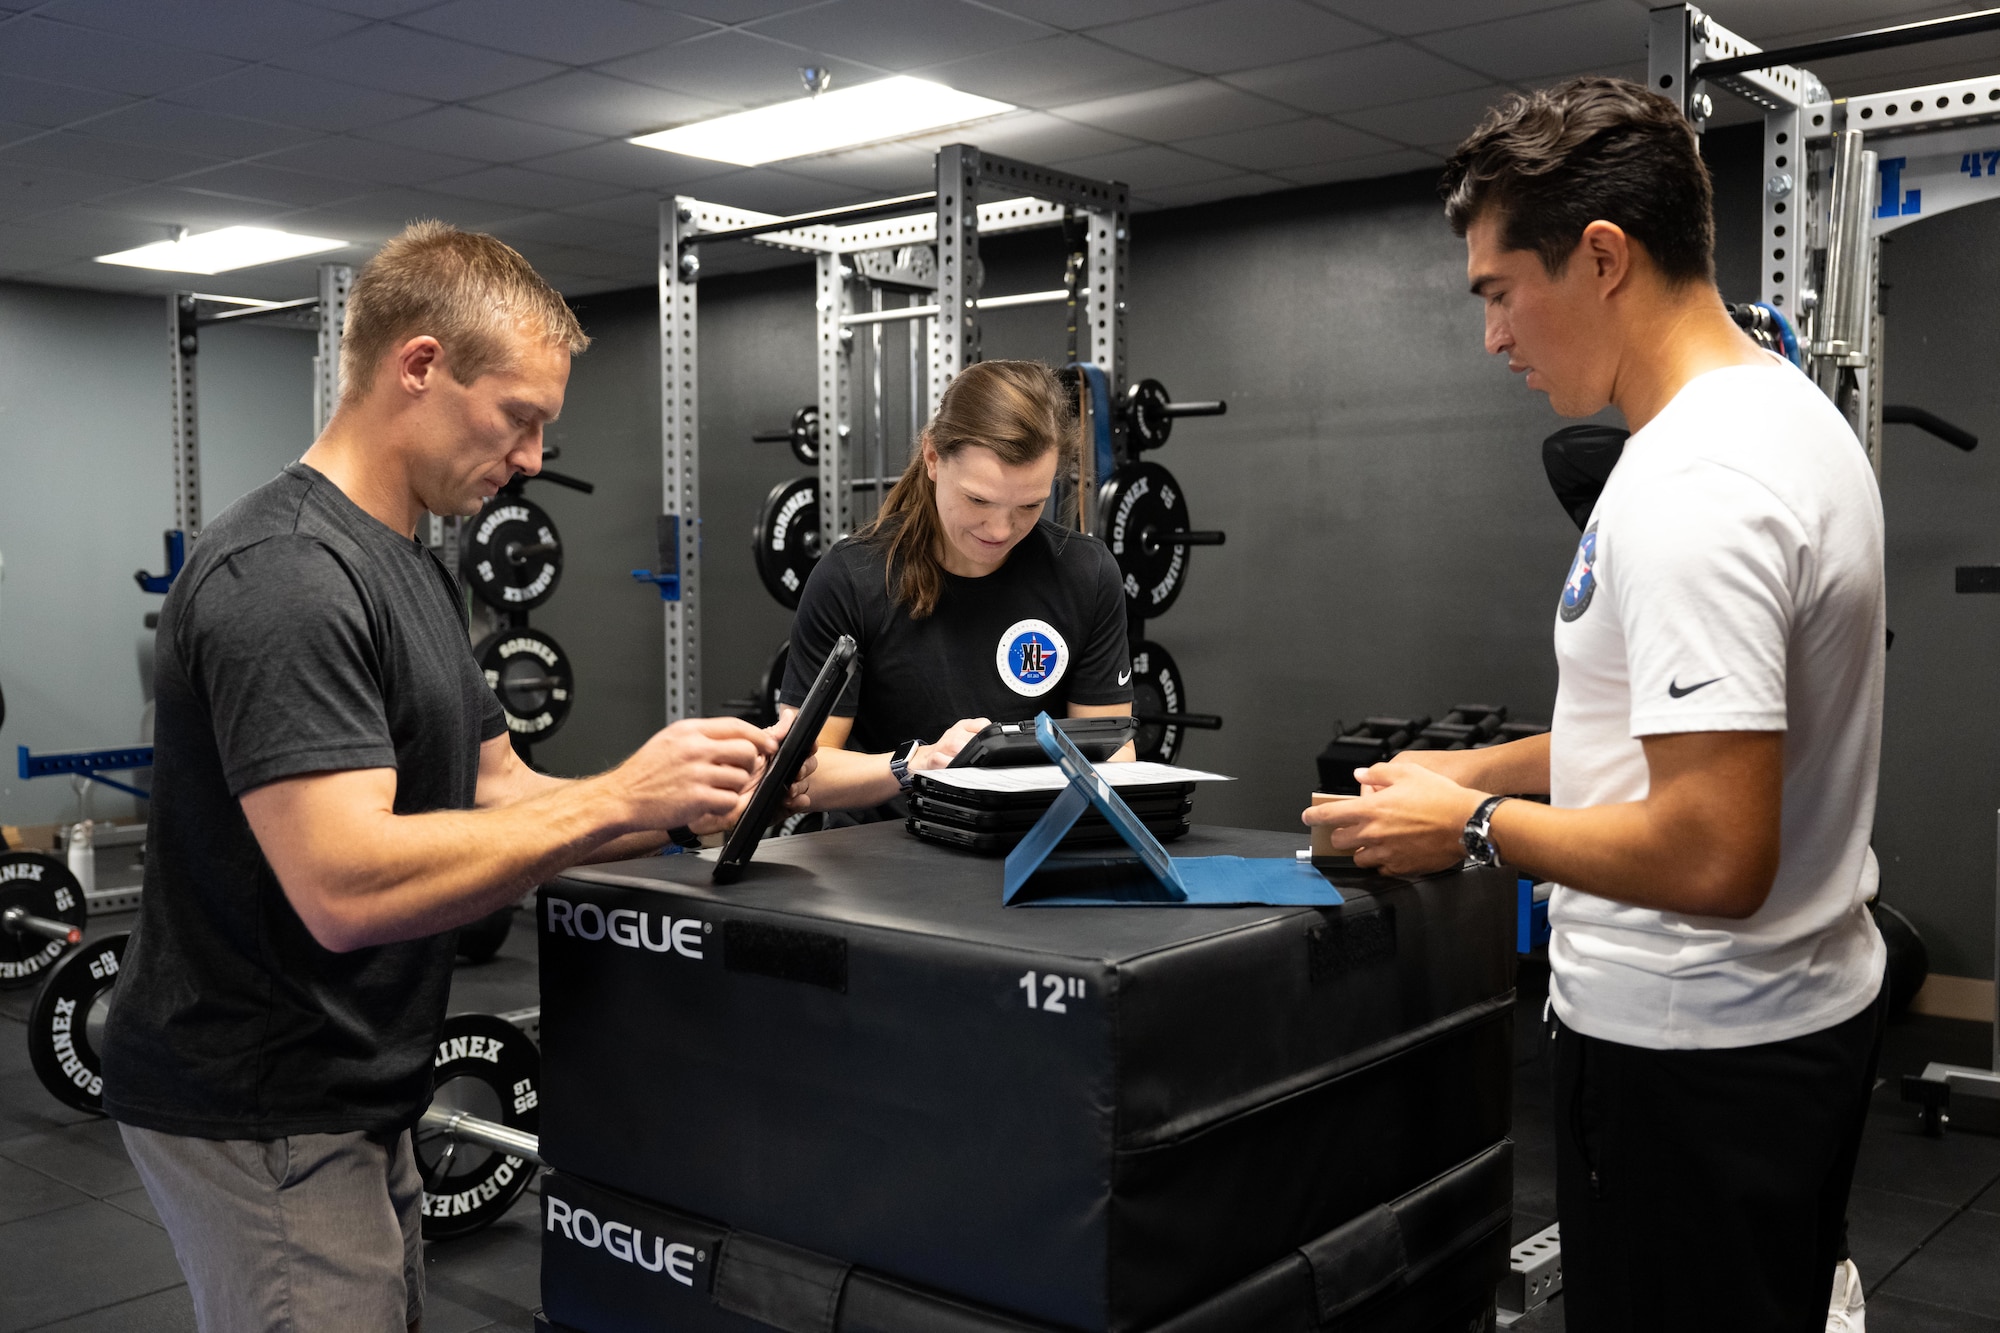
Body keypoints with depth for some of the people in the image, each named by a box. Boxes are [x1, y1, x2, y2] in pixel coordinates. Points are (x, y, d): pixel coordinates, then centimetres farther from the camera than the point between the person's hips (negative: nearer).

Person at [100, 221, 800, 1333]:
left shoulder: (413, 570, 11)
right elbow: (345, 887, -31)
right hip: (261, 1117, -10)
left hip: (350, 1099, 10)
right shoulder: (284, 575, -23)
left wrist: (687, 803, -4)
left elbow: (496, 795, 10)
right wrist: (617, 798, -26)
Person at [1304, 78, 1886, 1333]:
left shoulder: (1693, 487, -26)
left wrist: (1474, 828, -16)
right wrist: (1484, 766, 13)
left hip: (1696, 1053, -10)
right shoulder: (1786, 412, 7)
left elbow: (1711, 856, -29)